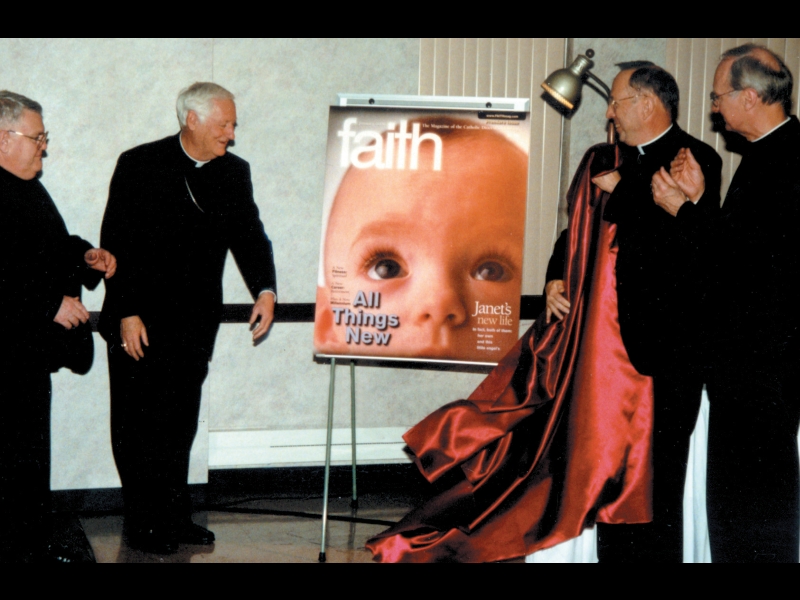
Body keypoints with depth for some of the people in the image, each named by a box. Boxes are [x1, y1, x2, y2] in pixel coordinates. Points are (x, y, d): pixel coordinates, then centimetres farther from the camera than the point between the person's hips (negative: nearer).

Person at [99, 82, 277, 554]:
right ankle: (145, 524, 11)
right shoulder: (140, 165, -7)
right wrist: (127, 313, -14)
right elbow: (116, 243, -9)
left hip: (196, 321, 4)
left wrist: (264, 289, -14)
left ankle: (175, 516, 21)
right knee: (140, 424, 2)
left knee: (181, 425, 11)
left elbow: (249, 236, 5)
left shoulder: (234, 172, 7)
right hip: (141, 320, -4)